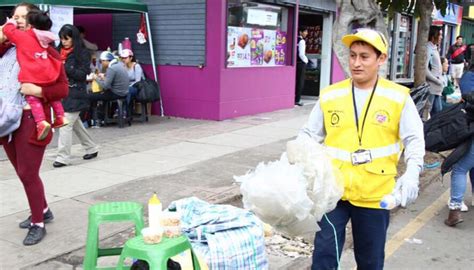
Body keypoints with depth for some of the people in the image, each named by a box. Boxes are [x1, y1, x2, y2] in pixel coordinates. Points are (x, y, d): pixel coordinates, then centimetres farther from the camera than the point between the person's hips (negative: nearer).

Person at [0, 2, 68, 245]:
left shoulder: (45, 51, -5)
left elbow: (63, 88, -8)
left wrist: (39, 91, -24)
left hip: (30, 119, -6)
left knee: (28, 174, -3)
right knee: (22, 173, 16)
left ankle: (38, 224, 14)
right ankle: (42, 211, 35)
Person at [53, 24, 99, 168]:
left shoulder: (82, 53, -5)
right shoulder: (59, 51, 11)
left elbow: (83, 74, -12)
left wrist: (65, 67, -20)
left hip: (75, 94, -7)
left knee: (66, 124, -10)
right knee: (75, 123, 15)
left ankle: (63, 157, -4)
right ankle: (91, 148, 30)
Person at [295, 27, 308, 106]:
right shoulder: (302, 41, -13)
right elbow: (301, 54, -19)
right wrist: (306, 60, -2)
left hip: (295, 63, 7)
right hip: (301, 63, -7)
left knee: (295, 81, 12)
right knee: (300, 82, -1)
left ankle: (293, 99, 16)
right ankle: (297, 100, 1)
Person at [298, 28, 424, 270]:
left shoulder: (398, 97, -3)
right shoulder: (329, 96, 1)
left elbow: (414, 139, -1)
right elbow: (309, 135, 6)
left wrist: (412, 174, -17)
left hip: (374, 194, 0)